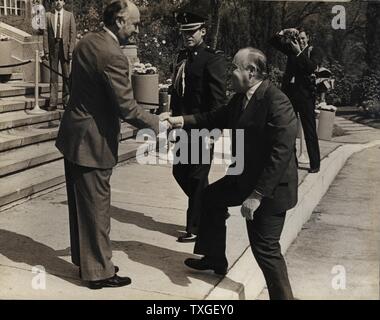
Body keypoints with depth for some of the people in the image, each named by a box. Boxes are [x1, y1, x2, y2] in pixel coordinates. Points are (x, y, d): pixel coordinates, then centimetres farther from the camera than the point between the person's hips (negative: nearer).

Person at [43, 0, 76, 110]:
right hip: (53, 47, 1)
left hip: (65, 47, -1)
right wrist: (46, 51, -3)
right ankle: (53, 102, 4)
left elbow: (73, 33, 0)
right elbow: (45, 34, 4)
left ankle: (66, 101, 10)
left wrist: (71, 50, -7)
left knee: (66, 76, 3)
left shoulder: (69, 15, 5)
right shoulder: (48, 15, 6)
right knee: (53, 76, 2)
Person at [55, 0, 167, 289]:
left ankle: (84, 259, 34)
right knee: (96, 206, 3)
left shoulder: (85, 43, 7)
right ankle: (99, 271, 16)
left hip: (74, 135, 10)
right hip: (93, 142, -10)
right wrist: (157, 123, -7)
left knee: (81, 203, 18)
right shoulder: (114, 56, -22)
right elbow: (127, 108, -22)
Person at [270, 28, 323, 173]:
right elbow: (274, 42, 15)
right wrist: (283, 33, 0)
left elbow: (311, 67, -15)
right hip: (289, 91, 5)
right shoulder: (291, 49, 13)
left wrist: (299, 52, -17)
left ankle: (315, 164, 3)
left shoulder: (314, 51, 2)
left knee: (309, 130, -2)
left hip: (305, 93, -4)